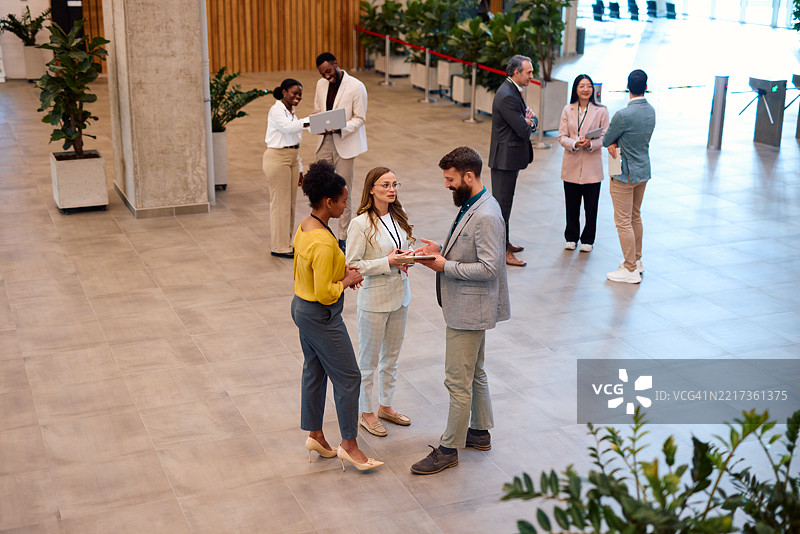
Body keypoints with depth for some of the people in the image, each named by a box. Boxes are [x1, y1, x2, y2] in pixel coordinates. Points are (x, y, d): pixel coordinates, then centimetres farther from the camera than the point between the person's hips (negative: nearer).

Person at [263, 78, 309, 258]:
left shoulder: (292, 113, 17)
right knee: (280, 203, -5)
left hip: (292, 160, 9)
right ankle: (279, 246, 1)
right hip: (277, 159, -9)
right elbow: (288, 128, -28)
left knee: (290, 202, 11)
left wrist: (299, 169, 20)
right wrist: (309, 120, -37)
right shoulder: (276, 110, -9)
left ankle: (286, 243, 20)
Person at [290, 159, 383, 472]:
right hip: (321, 317, -10)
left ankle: (314, 435, 32)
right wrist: (347, 281, -11)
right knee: (348, 377, 2)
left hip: (301, 307, 10)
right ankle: (349, 445, 12)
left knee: (314, 372, 19)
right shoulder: (323, 243, -29)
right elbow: (324, 294, -28)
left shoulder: (304, 227, 1)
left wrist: (339, 270, 6)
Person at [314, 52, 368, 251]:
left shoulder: (356, 87, -10)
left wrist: (340, 129, -25)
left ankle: (342, 238, 10)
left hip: (345, 143, -5)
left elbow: (360, 118, -9)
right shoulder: (321, 84, 8)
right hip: (325, 141, 5)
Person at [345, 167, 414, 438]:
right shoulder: (361, 224, -18)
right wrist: (387, 262, -23)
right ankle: (366, 413, 24)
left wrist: (406, 258, -5)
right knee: (368, 360, 8)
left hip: (400, 295, 7)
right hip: (374, 299, -7)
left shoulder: (399, 216, 3)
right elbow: (352, 265, -17)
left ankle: (385, 406, 36)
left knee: (391, 356, 19)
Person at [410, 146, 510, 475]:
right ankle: (479, 432, 36)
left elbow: (488, 268, -27)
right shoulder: (471, 206, 8)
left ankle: (449, 449, 9)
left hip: (470, 309, -11)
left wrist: (445, 266, -22)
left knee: (458, 381, -1)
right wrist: (441, 250, 2)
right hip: (468, 307, 11)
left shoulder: (486, 216, -24)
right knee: (474, 373, 22)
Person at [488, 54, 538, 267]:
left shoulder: (514, 92, 13)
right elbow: (523, 131, -23)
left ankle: (503, 242, 31)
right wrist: (528, 123, -1)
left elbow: (532, 121, 15)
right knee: (502, 204, -4)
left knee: (505, 202, 19)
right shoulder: (507, 96, -21)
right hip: (505, 159, -11)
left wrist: (529, 120, -8)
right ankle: (502, 252, 1)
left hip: (510, 157, 11)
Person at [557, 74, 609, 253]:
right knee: (571, 205, 9)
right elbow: (562, 136, 3)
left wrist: (591, 144, -19)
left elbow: (604, 137, -1)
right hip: (571, 165, 2)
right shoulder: (568, 110, 5)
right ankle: (571, 238, 25)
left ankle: (587, 240, 19)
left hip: (592, 166, -2)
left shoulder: (601, 111, -1)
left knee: (591, 207, 4)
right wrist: (574, 143, -16)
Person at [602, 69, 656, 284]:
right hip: (644, 171, 8)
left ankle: (630, 270, 2)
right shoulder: (651, 111, 3)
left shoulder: (624, 115, -23)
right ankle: (636, 260, 31)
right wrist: (615, 143, -5)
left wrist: (610, 142, 10)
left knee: (624, 222, -1)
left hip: (625, 175, -8)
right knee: (636, 217, 20)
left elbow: (605, 141, -12)